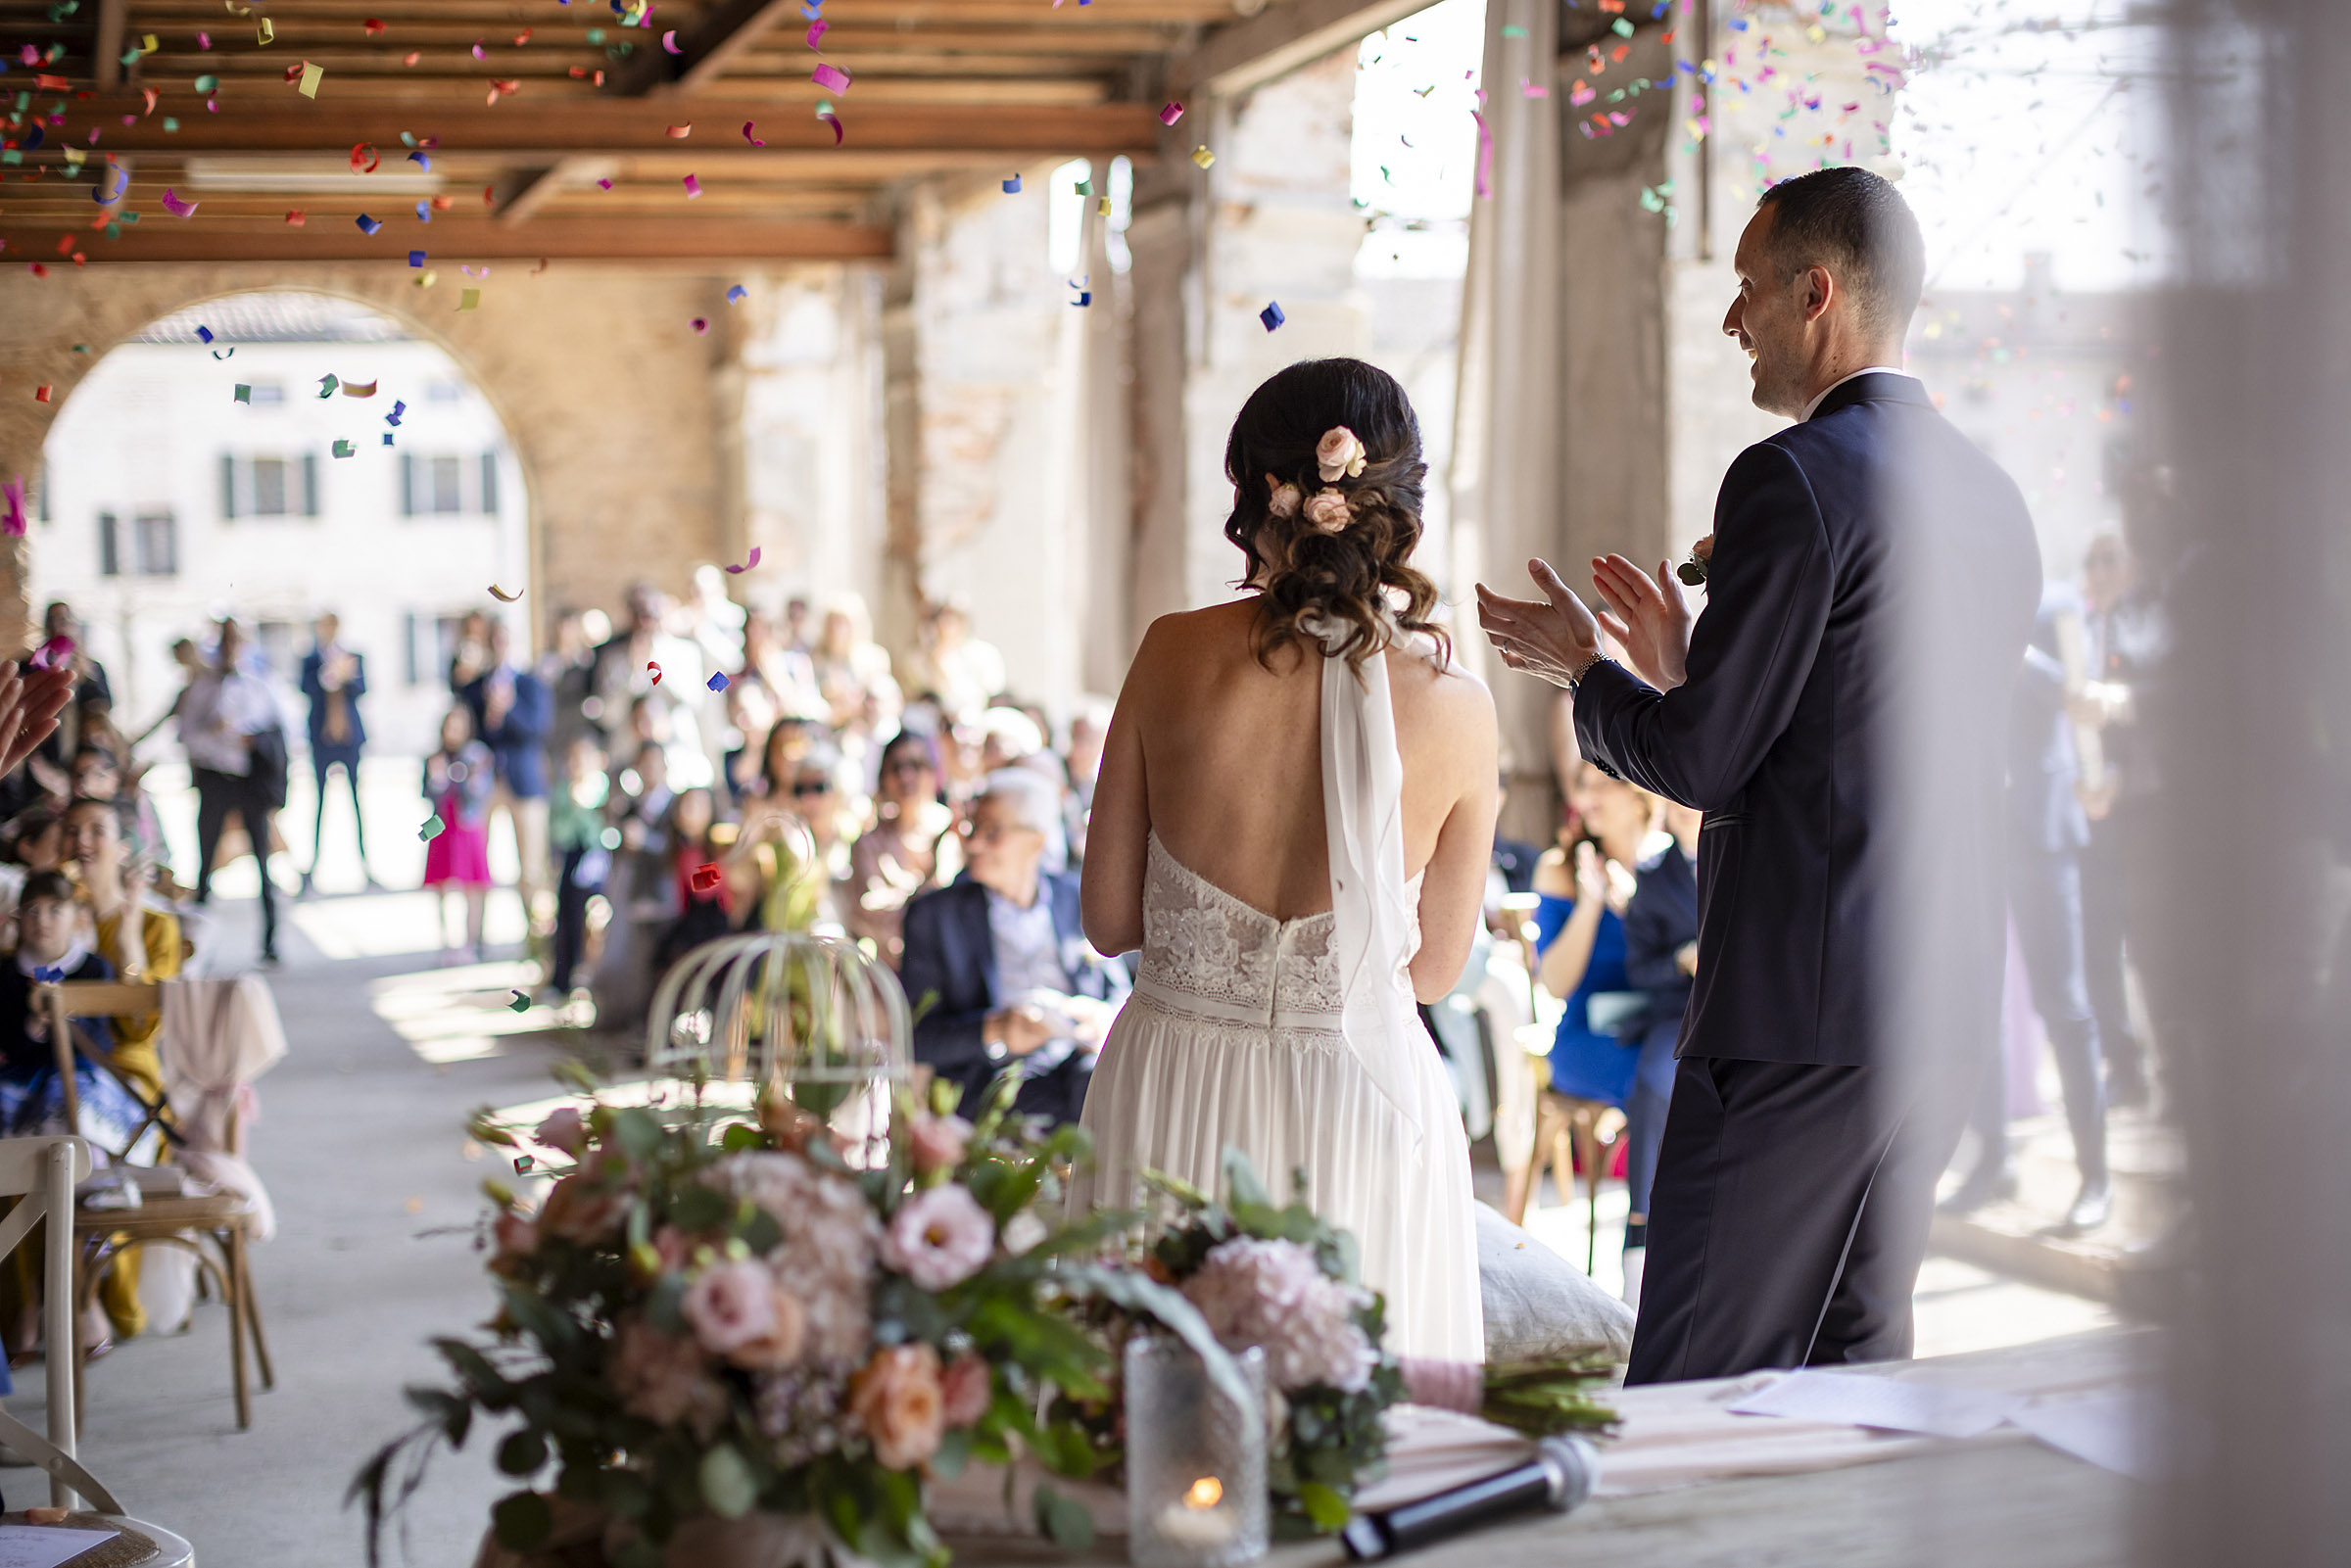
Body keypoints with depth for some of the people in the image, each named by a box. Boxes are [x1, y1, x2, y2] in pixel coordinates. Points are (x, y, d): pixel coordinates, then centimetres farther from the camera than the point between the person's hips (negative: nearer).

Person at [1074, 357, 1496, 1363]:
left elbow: (1110, 920, 0)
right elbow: (1434, 969, 4)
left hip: (1172, 1097, 1)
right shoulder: (1458, 708, -8)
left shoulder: (1174, 652, -7)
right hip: (1362, 1100, -1)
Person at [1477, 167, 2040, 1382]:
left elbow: (1703, 764, -13)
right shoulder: (1992, 496, 14)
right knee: (1855, 1360, 16)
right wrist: (1690, 667, 20)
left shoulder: (1796, 478, -13)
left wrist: (1584, 669, 5)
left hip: (1799, 1001, -9)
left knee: (1693, 1393, -3)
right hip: (1940, 984, 9)